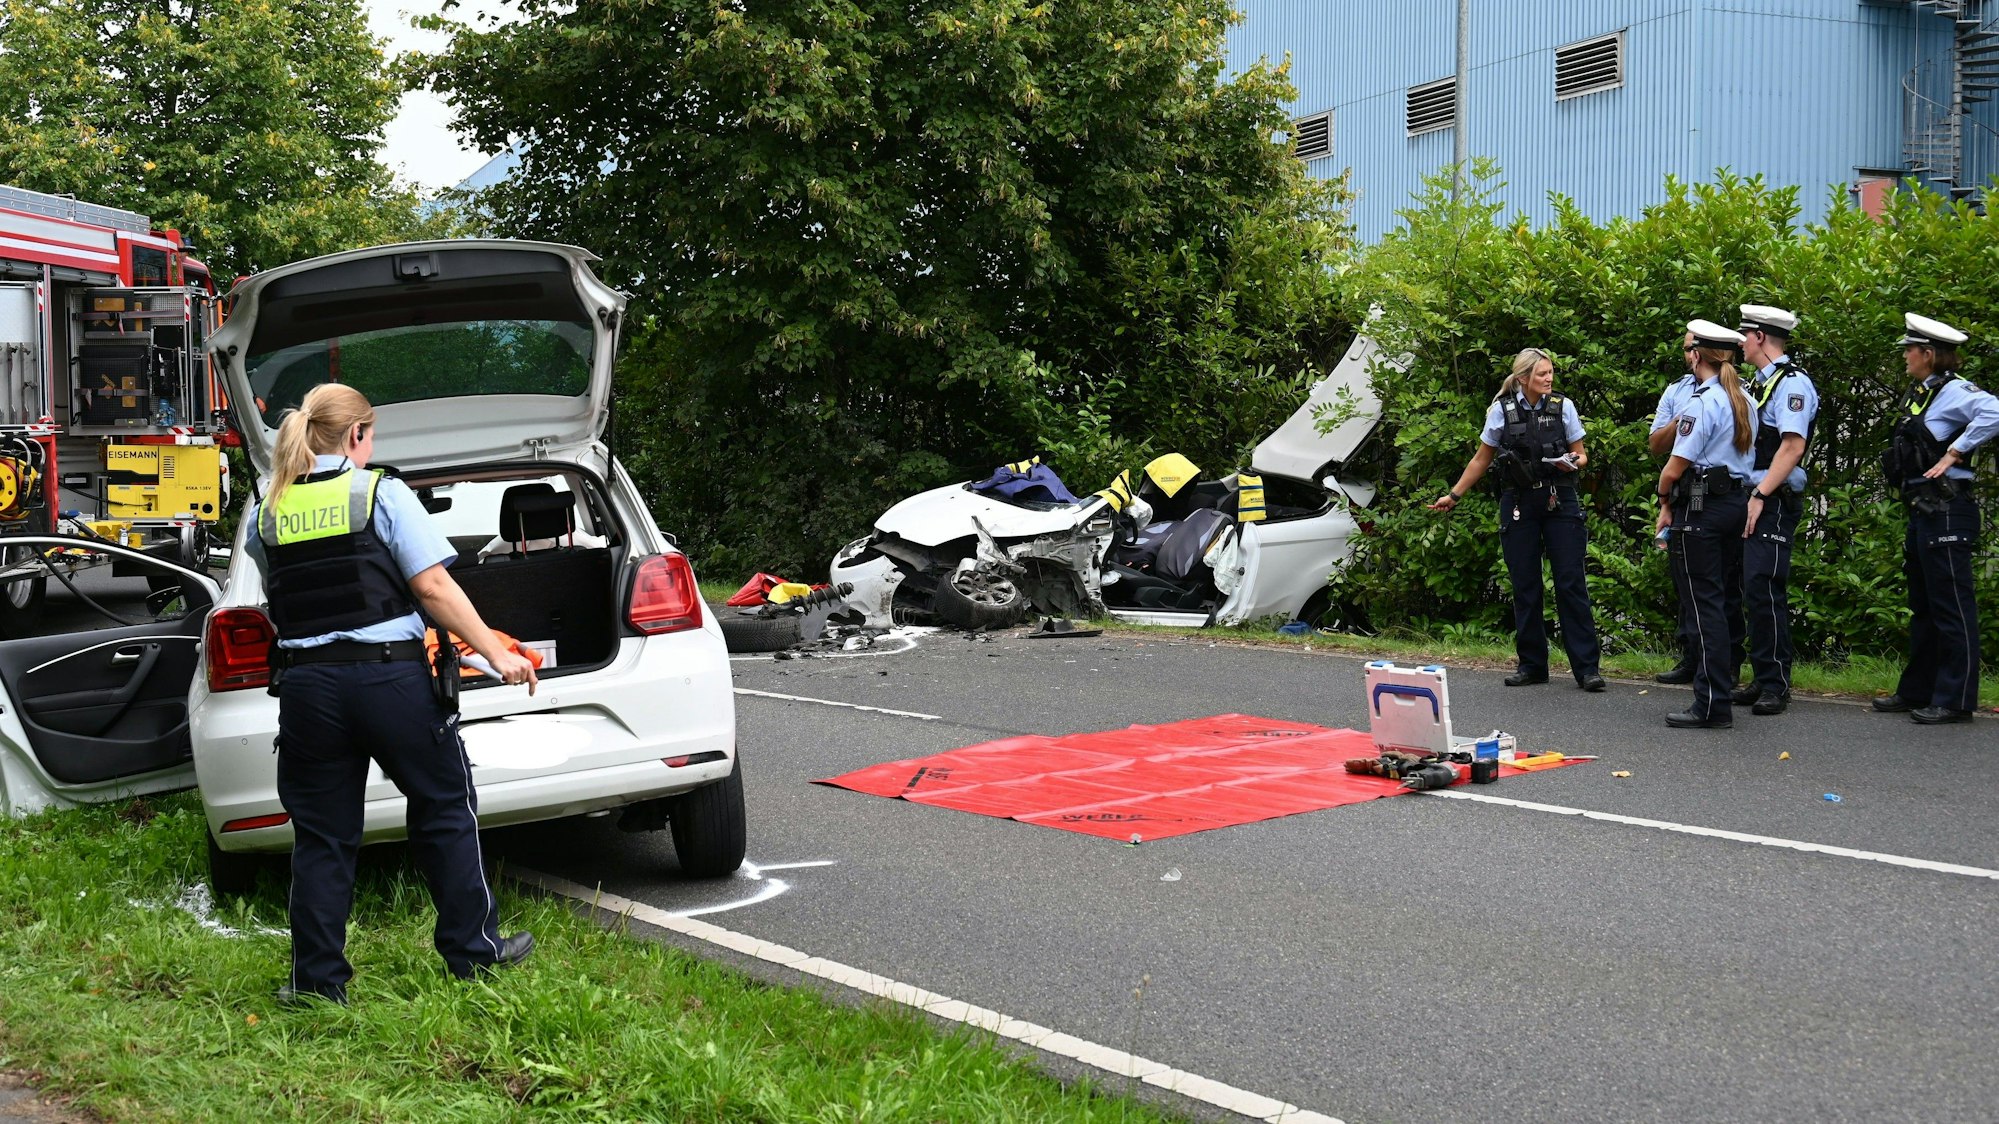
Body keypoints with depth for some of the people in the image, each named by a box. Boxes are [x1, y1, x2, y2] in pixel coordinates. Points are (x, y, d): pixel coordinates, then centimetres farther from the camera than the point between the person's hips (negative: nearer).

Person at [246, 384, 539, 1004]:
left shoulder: (265, 515, 8)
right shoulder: (381, 493, -5)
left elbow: (281, 598, 12)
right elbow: (433, 586, -10)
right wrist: (498, 654, -7)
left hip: (307, 686, 3)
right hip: (390, 675, -3)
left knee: (321, 834, 11)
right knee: (445, 810, 13)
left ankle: (318, 977, 14)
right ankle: (472, 948, 19)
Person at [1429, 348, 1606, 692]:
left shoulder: (1563, 406, 2)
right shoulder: (1502, 410, 2)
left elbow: (1580, 454, 10)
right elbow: (1482, 459, 12)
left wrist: (1573, 462, -14)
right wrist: (1454, 495, 12)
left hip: (1559, 502, -1)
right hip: (1518, 505, 1)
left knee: (1571, 583, -6)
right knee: (1524, 586, 5)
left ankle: (1587, 667, -4)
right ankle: (1532, 664, 15)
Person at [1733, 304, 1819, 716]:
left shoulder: (1792, 382, -9)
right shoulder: (1757, 383, 18)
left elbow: (1792, 446, -19)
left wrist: (1760, 496, -21)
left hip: (1773, 501, -9)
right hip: (1750, 498, 9)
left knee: (1764, 589, -11)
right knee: (1753, 592, 10)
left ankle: (1775, 685, -7)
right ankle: (1763, 678, 17)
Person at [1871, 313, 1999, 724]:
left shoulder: (1953, 391, -12)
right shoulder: (1920, 393, 15)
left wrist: (1953, 453, -24)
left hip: (1946, 512, -10)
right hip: (1922, 511, 10)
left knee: (1952, 607, -4)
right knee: (1923, 606, 16)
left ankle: (1955, 699, 0)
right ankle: (1917, 691, 24)